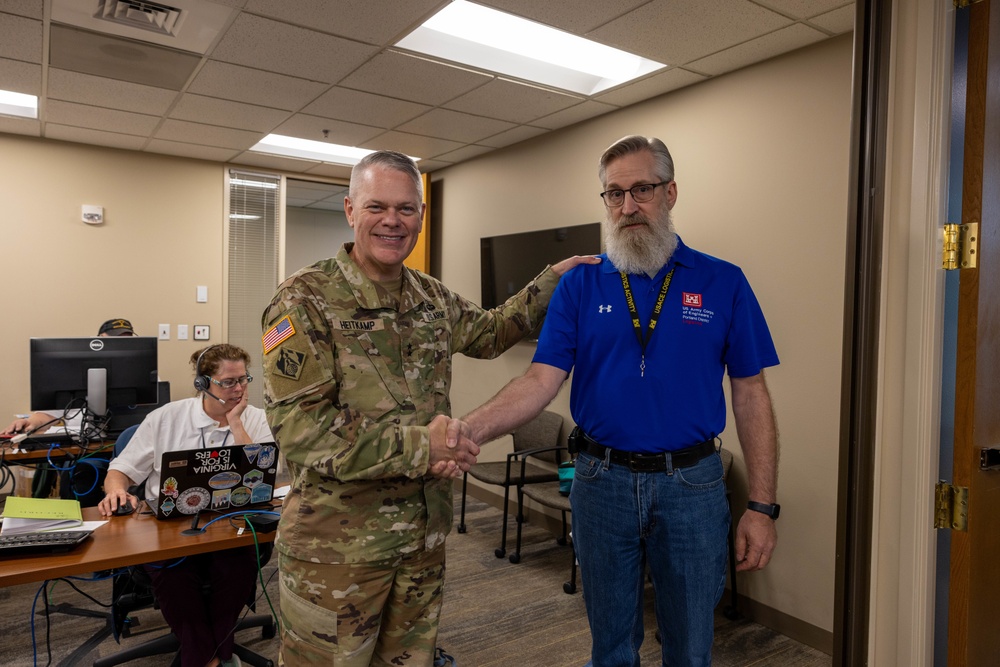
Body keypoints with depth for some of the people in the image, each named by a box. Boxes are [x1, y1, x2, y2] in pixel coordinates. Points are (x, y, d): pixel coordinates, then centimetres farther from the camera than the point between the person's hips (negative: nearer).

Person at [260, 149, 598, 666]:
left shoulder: (432, 299, 5)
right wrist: (418, 446, -23)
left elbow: (490, 333, 23)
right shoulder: (306, 299, -13)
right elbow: (298, 425, -20)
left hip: (425, 536, 5)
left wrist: (551, 279, 16)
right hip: (335, 545, -5)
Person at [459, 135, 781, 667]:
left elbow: (750, 395, -1)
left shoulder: (723, 283, -2)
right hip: (602, 481, 1)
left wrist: (762, 507, -4)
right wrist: (469, 429, -25)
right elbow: (542, 379, -8)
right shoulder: (579, 285, 0)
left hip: (692, 485, 0)